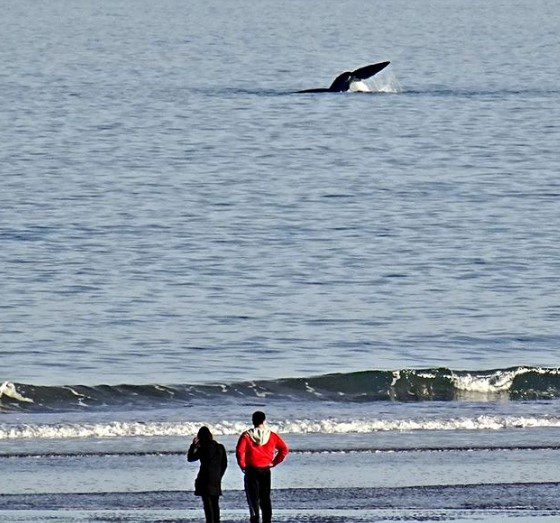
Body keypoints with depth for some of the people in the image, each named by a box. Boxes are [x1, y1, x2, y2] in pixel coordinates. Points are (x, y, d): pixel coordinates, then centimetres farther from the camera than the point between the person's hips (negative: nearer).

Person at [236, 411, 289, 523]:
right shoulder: (271, 435, 2)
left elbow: (240, 451, -17)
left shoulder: (246, 435, -6)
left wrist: (242, 465, -5)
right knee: (266, 498, 12)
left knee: (253, 497, -1)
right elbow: (284, 449, 2)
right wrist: (274, 462, 6)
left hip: (251, 471, -3)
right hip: (266, 471, 3)